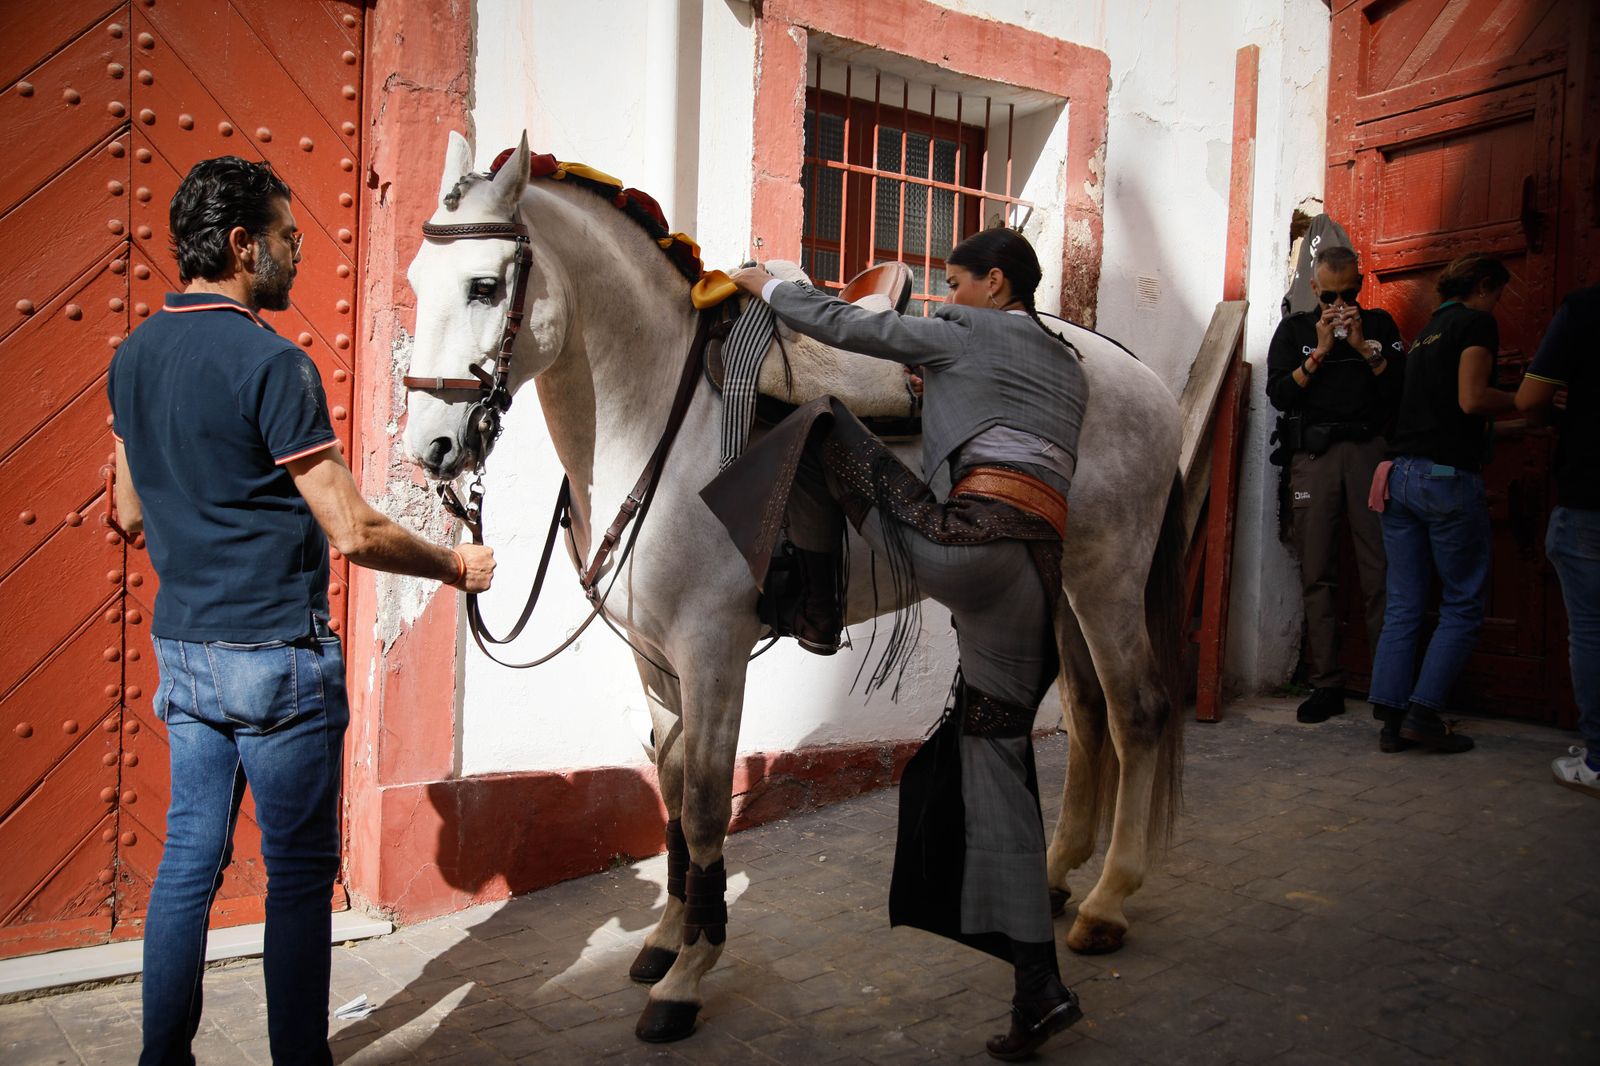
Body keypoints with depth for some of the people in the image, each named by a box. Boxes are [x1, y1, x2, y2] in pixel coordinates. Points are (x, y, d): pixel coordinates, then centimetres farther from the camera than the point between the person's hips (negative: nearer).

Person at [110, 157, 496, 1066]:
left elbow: (133, 514, 17)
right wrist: (456, 566, -5)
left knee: (190, 858, 16)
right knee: (300, 869, 5)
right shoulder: (271, 362, -17)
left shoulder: (134, 356, 8)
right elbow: (353, 532, -19)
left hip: (182, 648, 8)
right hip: (276, 653, -8)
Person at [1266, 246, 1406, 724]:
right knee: (1317, 575, -2)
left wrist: (1364, 347, -4)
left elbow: (1402, 385, 4)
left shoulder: (1379, 324, 16)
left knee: (1381, 572, -7)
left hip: (1370, 451, 0)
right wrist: (1320, 351, -4)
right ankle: (1326, 685, 2)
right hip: (1313, 455, 1)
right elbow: (1279, 394, 3)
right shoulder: (1294, 330, 15)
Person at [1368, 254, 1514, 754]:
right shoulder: (1477, 323, -2)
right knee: (1463, 605, 3)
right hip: (1448, 476, -7)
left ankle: (1390, 720, 6)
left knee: (1402, 606, 7)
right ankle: (1423, 712, -2)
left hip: (1402, 473, 7)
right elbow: (1471, 399, -12)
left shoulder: (1427, 331, 21)